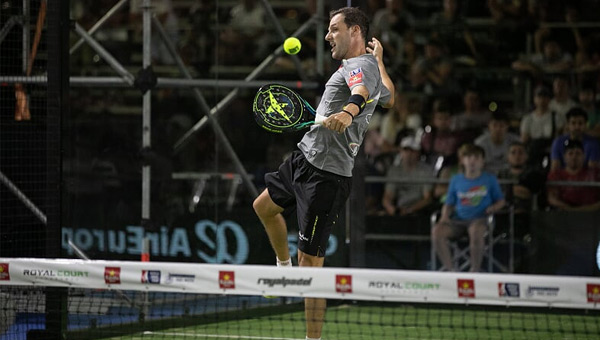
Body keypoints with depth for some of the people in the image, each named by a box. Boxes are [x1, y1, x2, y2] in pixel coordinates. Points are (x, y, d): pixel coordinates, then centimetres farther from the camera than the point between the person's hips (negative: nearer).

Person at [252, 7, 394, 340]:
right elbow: (388, 98, 36)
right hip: (305, 156, 11)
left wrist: (348, 112, -63)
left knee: (310, 258, -11)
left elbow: (362, 92, -42)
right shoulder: (370, 65, 14)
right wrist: (380, 61, 41)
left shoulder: (361, 65, -17)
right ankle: (285, 270, 50)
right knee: (264, 206, 32)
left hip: (325, 174, -11)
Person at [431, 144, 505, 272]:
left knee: (476, 231, -40)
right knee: (437, 230, -28)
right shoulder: (456, 180, 15)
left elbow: (501, 200, 17)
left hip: (479, 218, -3)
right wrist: (444, 217, -2)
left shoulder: (490, 179, 10)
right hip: (458, 219, 3)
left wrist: (494, 207, -6)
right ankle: (449, 269, -19)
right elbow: (449, 203, 18)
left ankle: (475, 270, -25)